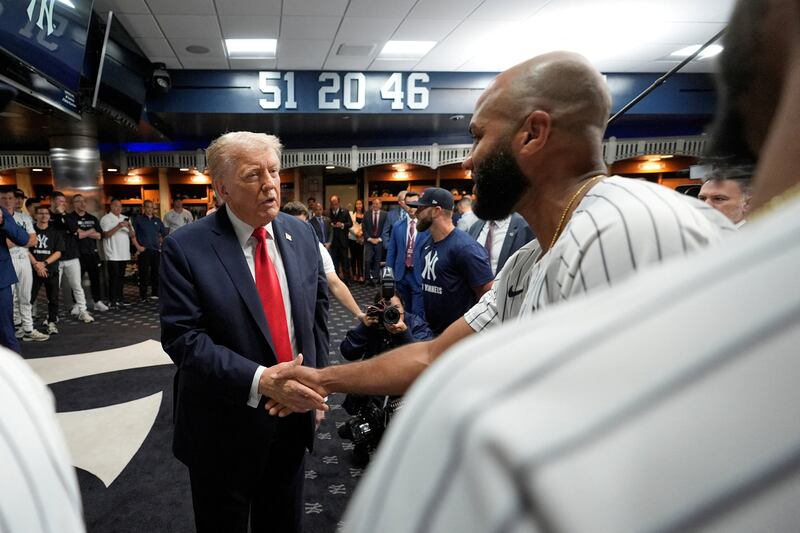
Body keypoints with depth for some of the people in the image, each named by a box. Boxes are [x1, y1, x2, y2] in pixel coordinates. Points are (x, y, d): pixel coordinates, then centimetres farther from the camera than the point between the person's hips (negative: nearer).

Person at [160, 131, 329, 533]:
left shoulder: (301, 234, 0)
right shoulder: (185, 247, -15)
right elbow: (182, 336, -20)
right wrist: (259, 380, -30)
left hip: (294, 414, 5)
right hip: (226, 427, -4)